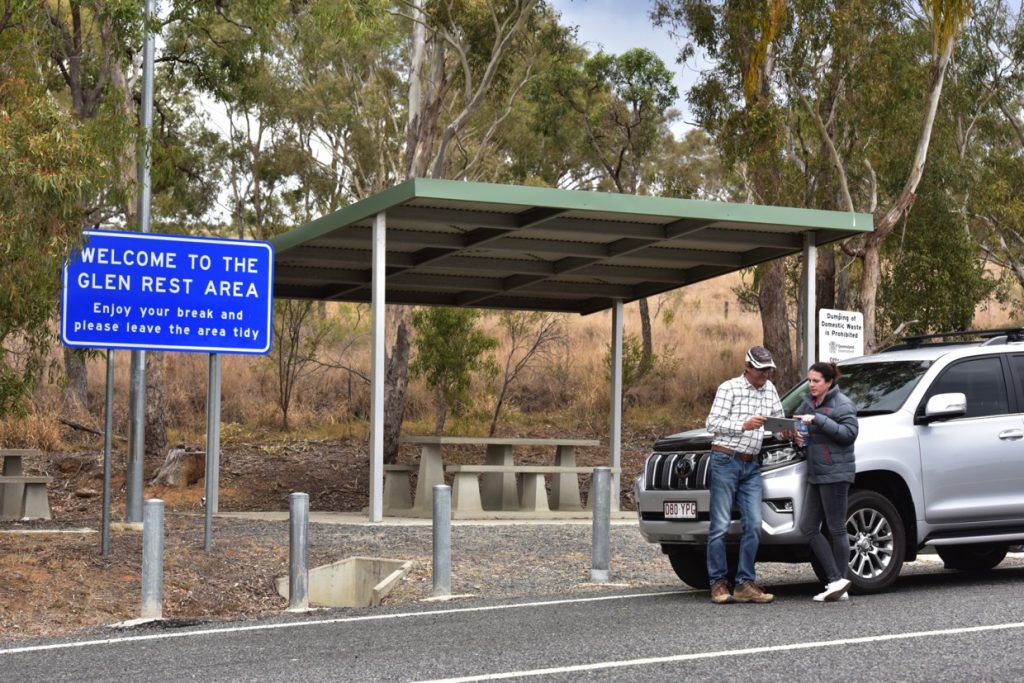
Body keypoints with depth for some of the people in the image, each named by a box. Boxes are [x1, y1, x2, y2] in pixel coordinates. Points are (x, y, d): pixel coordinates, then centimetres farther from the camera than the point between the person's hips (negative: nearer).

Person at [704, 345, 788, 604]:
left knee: (753, 525, -2)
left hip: (751, 466, 6)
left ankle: (745, 584, 2)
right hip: (725, 460, -6)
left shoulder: (769, 389, 15)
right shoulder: (729, 388, -3)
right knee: (720, 525, -5)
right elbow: (713, 423, -10)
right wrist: (744, 426, -20)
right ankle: (718, 583, 0)